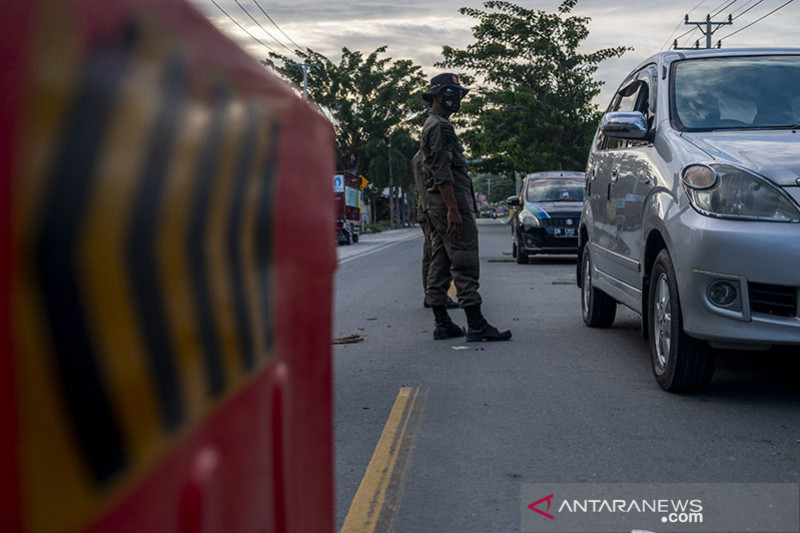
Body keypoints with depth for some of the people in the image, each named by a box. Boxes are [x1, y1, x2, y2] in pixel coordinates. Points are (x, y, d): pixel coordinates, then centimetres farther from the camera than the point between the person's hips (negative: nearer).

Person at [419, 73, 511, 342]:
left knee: (440, 265, 8)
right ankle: (476, 326, -12)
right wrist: (453, 210, -24)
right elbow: (442, 173, -19)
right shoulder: (440, 127, -10)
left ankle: (442, 324, 11)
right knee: (465, 264, -12)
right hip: (452, 201, -11)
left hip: (437, 206, 11)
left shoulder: (431, 126, 23)